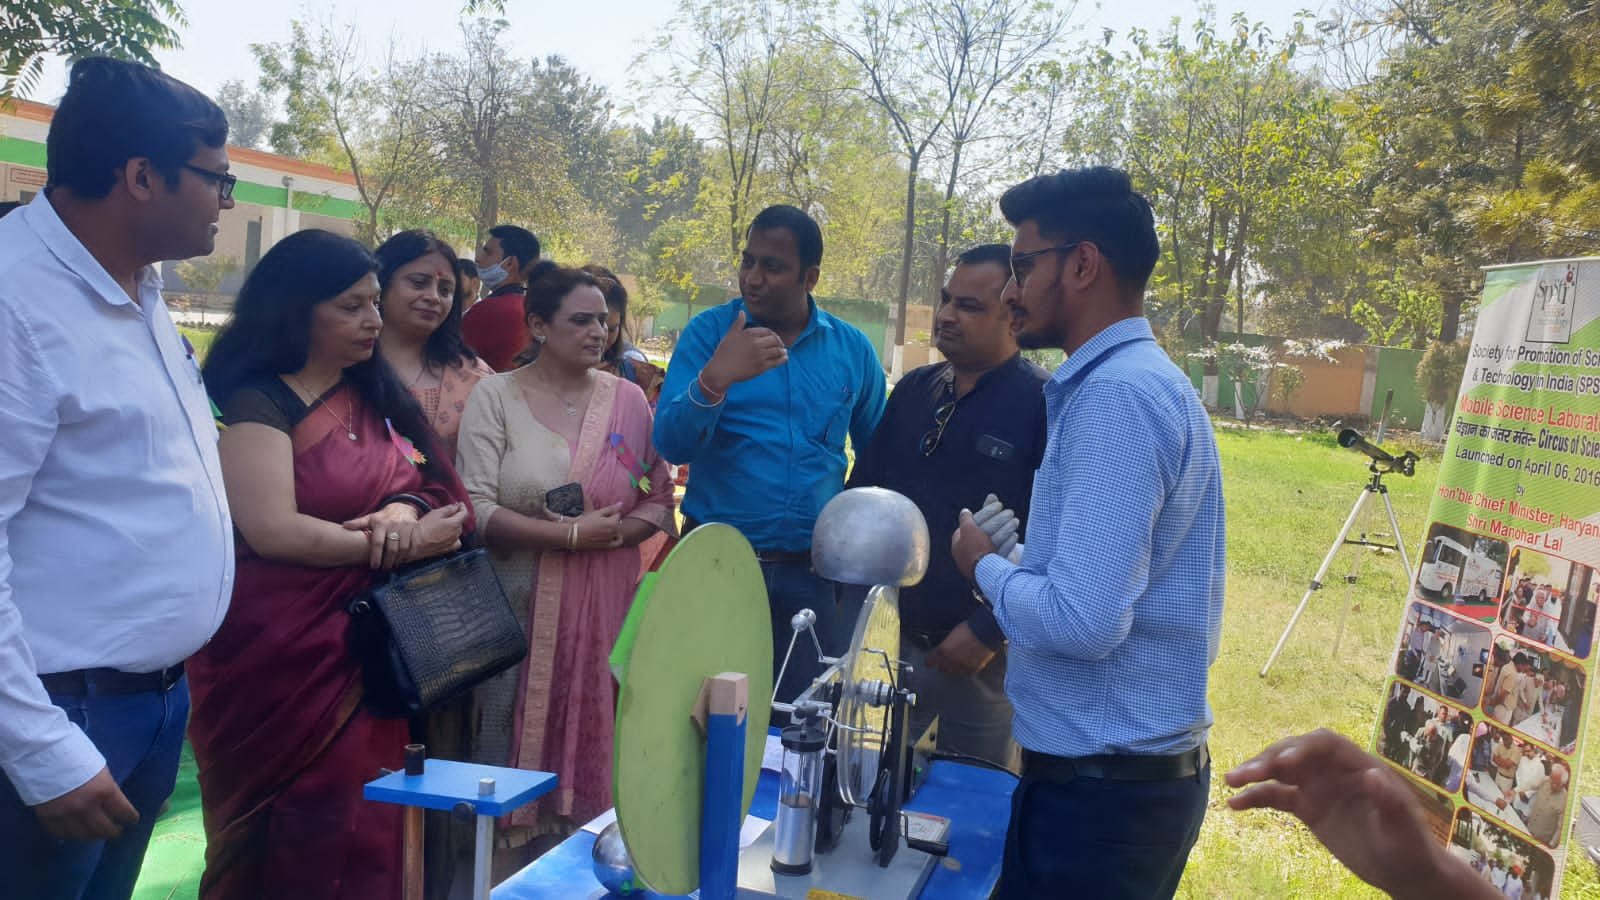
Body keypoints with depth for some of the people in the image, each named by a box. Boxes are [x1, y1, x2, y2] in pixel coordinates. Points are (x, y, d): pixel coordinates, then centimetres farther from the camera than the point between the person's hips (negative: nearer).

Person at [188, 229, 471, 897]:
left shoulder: (375, 394, 12)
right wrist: (397, 546, -17)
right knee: (302, 838, 4)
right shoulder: (258, 403, -11)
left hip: (372, 653, 6)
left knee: (367, 824, 12)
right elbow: (273, 531, -21)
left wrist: (406, 510, -15)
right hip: (288, 656, -6)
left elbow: (432, 484, 8)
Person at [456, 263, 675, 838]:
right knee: (511, 743, 4)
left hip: (603, 605, 2)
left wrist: (613, 533, -12)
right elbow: (476, 508, -10)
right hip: (518, 606, -2)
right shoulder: (496, 396, -2)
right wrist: (572, 536, -16)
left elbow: (660, 499, 7)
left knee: (591, 739, 6)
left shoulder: (628, 400, 5)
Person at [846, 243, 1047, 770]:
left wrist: (989, 632, -17)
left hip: (989, 652, -6)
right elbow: (864, 491, 12)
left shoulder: (1044, 404, -13)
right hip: (902, 638, 6)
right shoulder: (913, 390, 6)